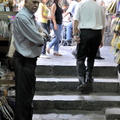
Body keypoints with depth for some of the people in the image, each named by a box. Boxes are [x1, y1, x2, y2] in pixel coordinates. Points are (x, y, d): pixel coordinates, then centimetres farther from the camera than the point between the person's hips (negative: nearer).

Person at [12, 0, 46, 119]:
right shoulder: (22, 17, -19)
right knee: (23, 94, -1)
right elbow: (38, 38, -22)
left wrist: (38, 38, -10)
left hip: (30, 59, 10)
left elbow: (41, 39, 11)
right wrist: (42, 36, -1)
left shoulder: (31, 17, 12)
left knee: (29, 92, 19)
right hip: (24, 61, -10)